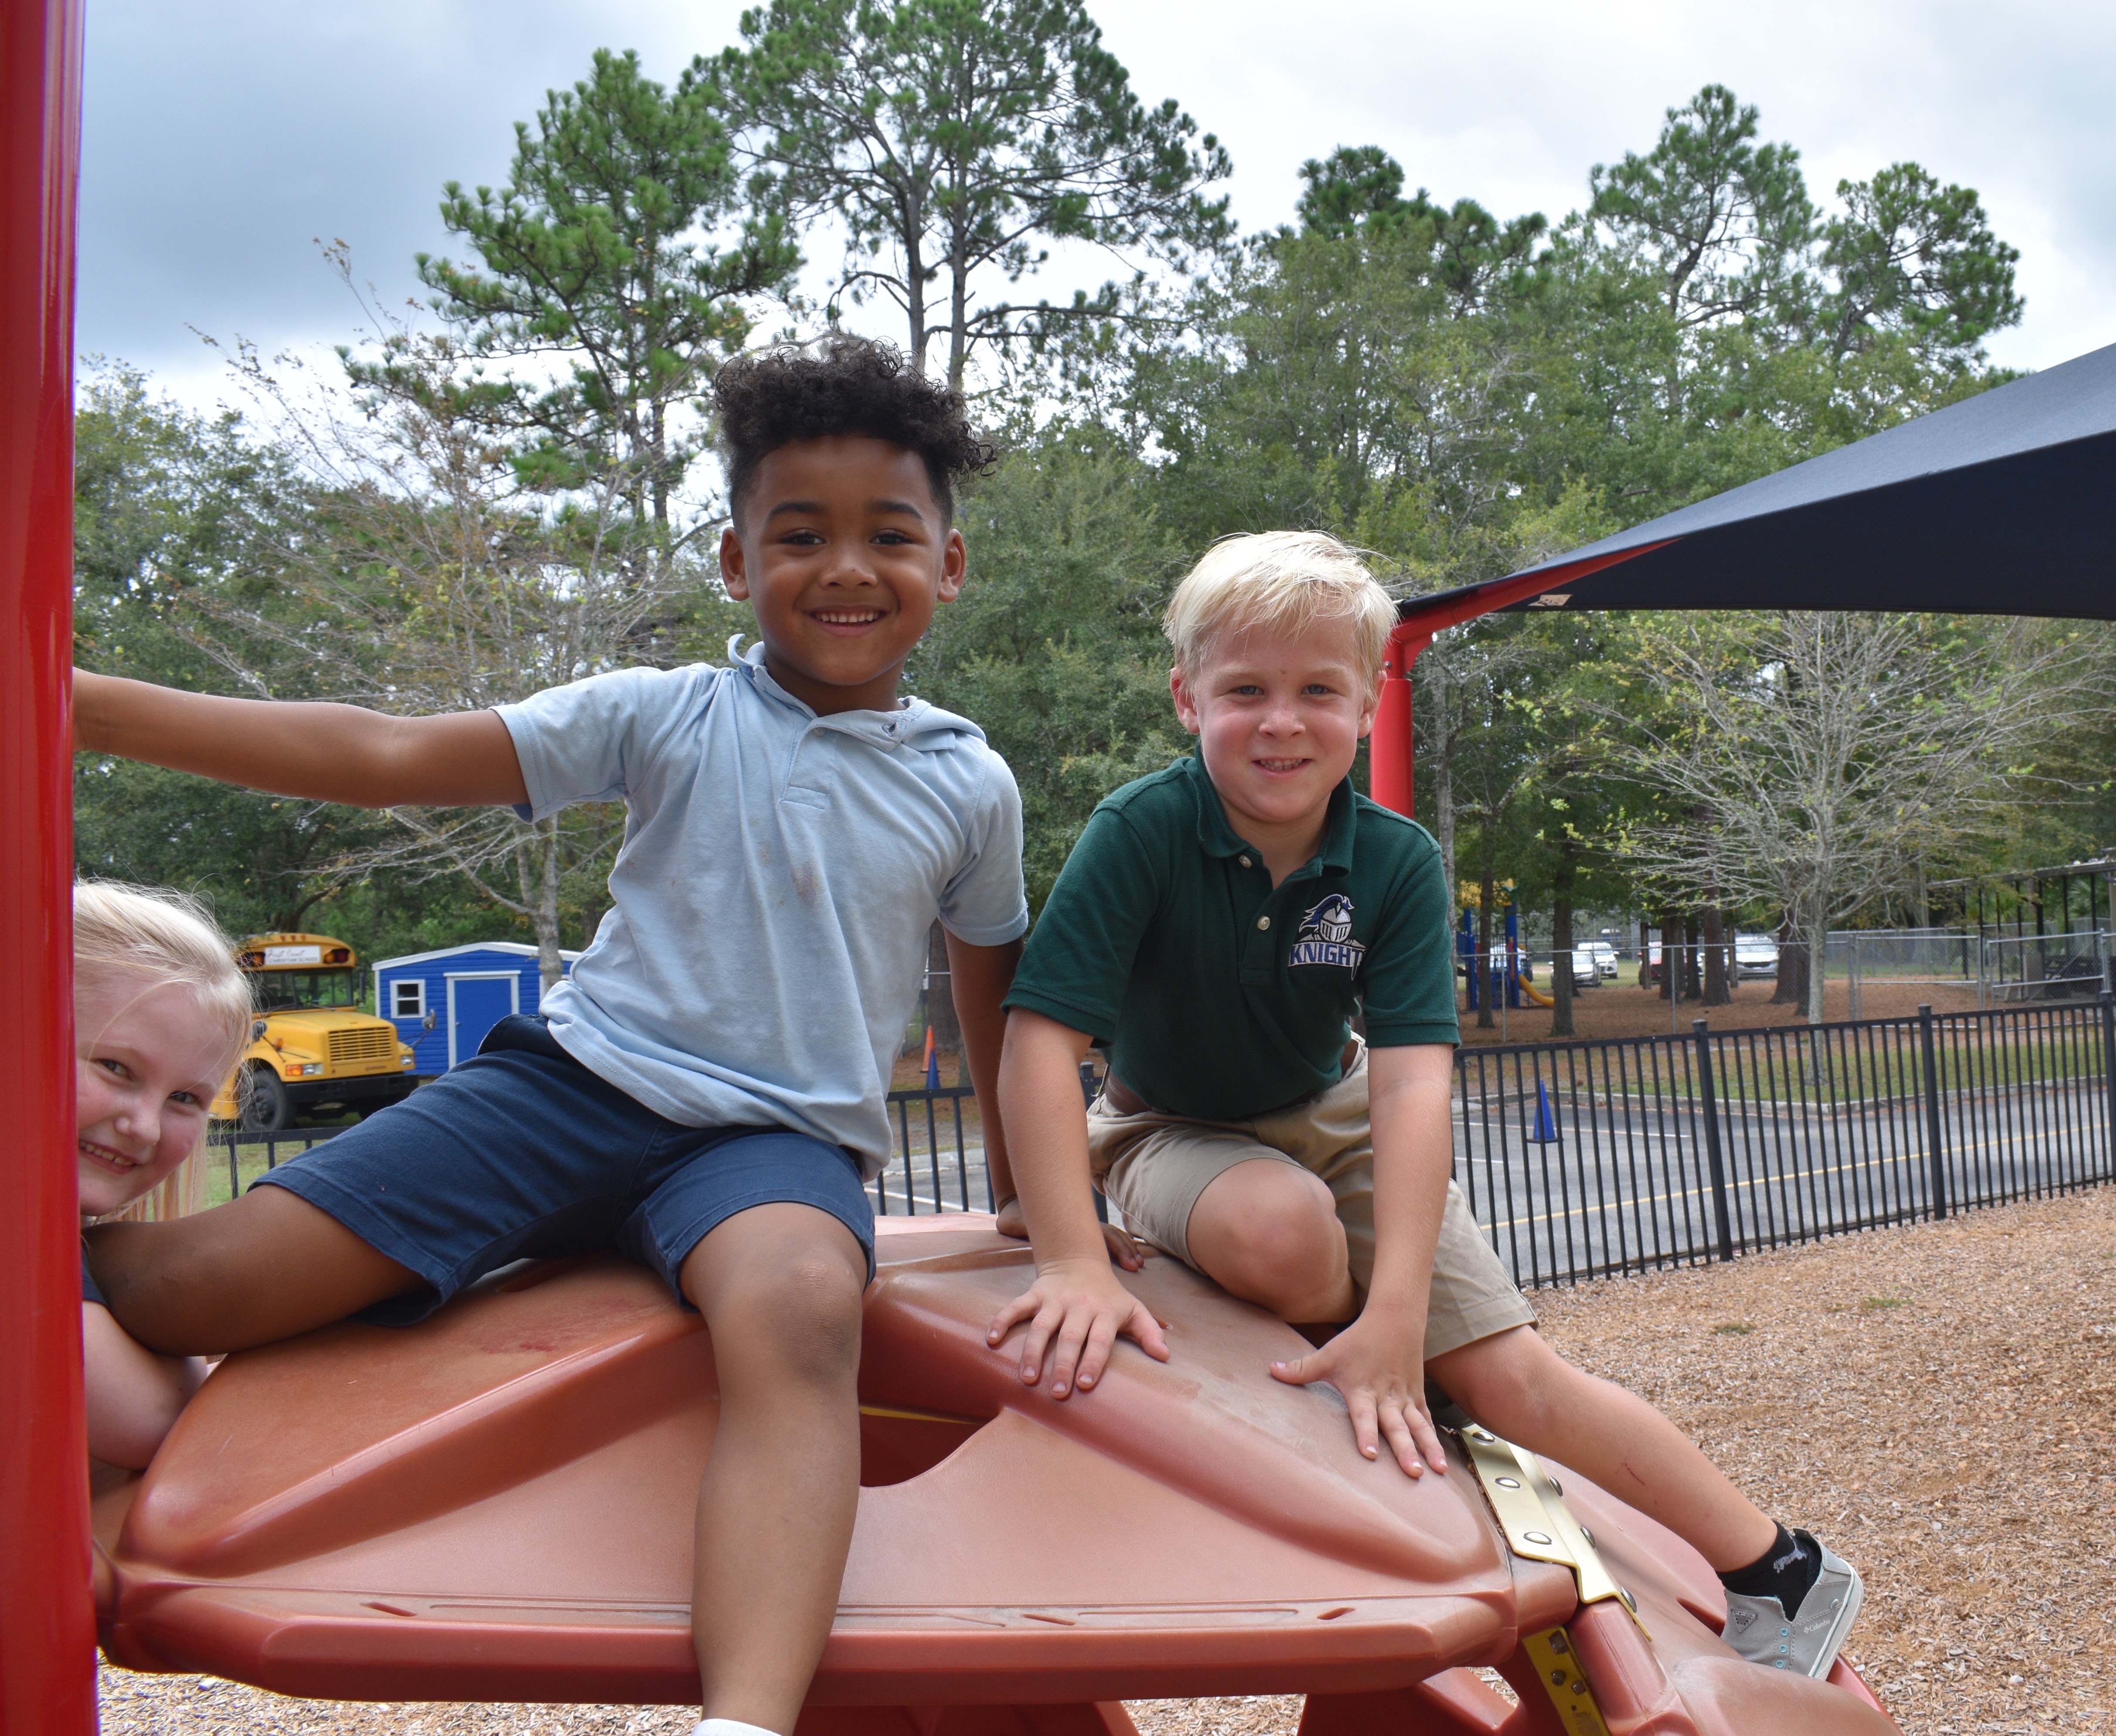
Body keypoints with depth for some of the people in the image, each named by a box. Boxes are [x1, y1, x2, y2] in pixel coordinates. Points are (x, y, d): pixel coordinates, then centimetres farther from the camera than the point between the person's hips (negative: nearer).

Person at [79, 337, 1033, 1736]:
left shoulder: (970, 785, 7)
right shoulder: (668, 717, 3)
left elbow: (996, 991, 21)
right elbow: (387, 757, -5)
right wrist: (86, 705, -13)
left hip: (781, 1135, -1)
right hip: (578, 1078, 1)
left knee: (799, 1312, -40)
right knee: (193, 1284, -10)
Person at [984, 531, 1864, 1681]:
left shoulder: (1396, 861, -20)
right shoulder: (1141, 833, -26)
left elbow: (1412, 1079, -28)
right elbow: (1041, 1034, -31)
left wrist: (1396, 1316, -39)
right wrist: (1073, 1264, -41)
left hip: (1334, 1117, 2)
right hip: (1175, 1130, -1)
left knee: (1512, 1376, -6)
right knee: (1281, 1228, -38)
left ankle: (1777, 1575, 11)